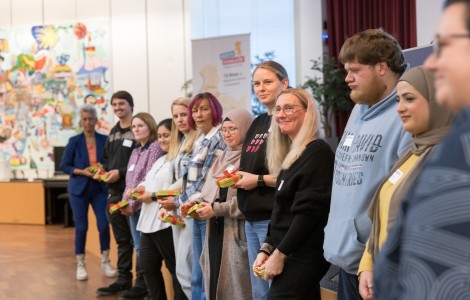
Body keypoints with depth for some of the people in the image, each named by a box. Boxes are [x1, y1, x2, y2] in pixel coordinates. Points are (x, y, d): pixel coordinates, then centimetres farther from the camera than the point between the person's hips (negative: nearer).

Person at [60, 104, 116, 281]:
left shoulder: (104, 140, 0)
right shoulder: (74, 141, -1)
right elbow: (64, 165, 0)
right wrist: (82, 171, -14)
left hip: (100, 188, 1)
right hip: (79, 188, -1)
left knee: (104, 225, -3)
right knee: (81, 227, 1)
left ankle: (105, 262, 15)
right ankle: (80, 265, 13)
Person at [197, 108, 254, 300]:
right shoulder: (222, 158, 18)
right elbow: (208, 193, 20)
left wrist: (216, 209, -16)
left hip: (237, 232, -8)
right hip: (216, 230, 8)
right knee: (216, 282, 9)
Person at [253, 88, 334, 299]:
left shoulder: (317, 152, -13)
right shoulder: (290, 155, 16)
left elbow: (310, 212, -20)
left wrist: (279, 254, -17)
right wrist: (266, 249, 8)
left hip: (302, 257, -9)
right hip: (290, 254, 9)